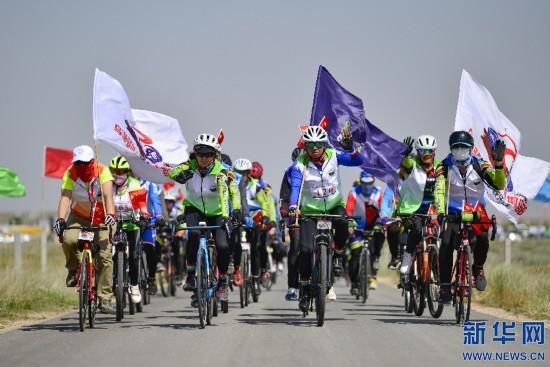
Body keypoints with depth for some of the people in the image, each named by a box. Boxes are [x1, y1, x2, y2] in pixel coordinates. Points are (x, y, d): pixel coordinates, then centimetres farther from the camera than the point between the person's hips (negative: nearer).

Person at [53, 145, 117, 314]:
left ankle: (105, 299, -6)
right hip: (78, 216, 1)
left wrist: (110, 215, -51)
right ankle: (73, 269, -2)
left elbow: (108, 195, -34)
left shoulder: (102, 172, -21)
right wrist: (60, 219, -46)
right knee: (69, 239, -31)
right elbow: (65, 197, -30)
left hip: (100, 218, -1)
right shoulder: (70, 174, -19)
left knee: (104, 257, -12)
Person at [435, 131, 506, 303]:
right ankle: (445, 286, -14)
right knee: (446, 245, -21)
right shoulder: (444, 167, -12)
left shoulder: (480, 165, -10)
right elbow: (439, 190, -24)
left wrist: (498, 164, -36)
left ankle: (478, 268, -1)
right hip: (453, 213, 0)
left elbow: (499, 185, -19)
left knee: (482, 237, -28)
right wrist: (440, 212, -41)